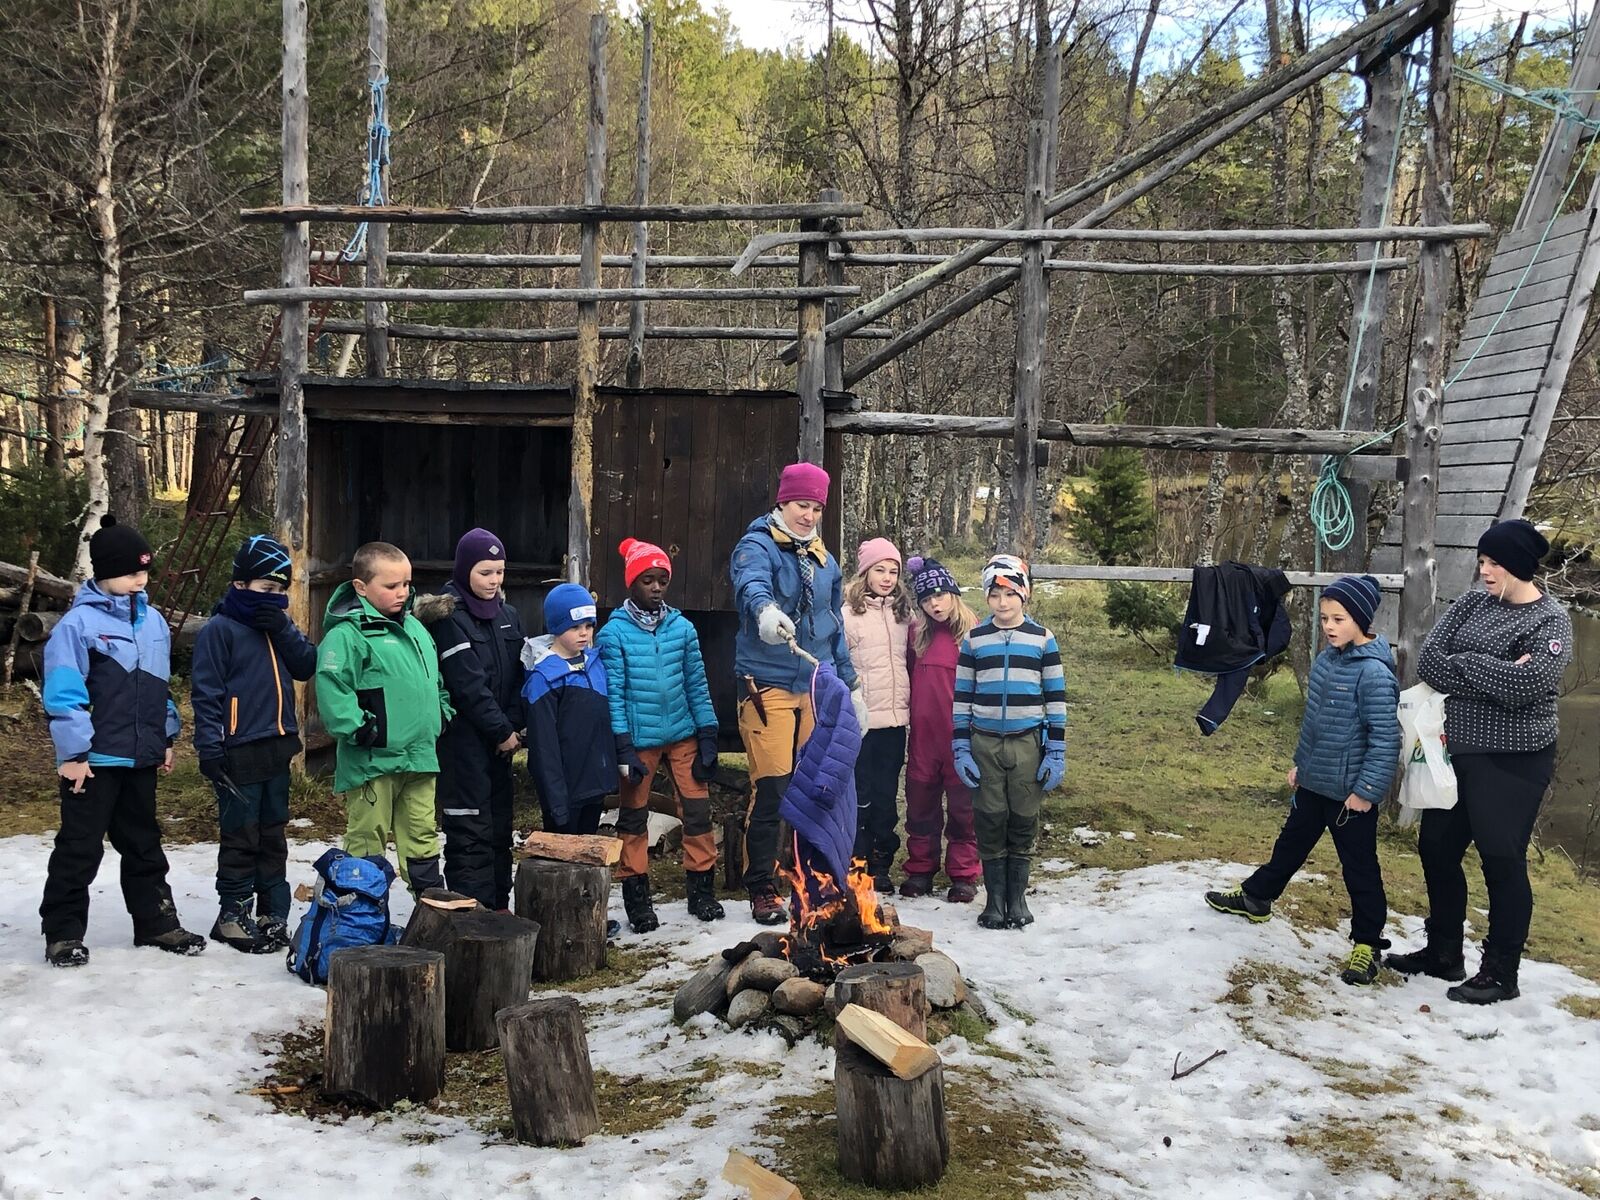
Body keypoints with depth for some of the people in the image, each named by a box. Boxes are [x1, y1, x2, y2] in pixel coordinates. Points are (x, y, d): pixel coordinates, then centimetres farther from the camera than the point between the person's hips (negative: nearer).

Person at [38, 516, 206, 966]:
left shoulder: (153, 621, 8)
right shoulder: (79, 623, -13)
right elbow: (63, 694, -15)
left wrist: (166, 738, 17)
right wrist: (72, 752, -16)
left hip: (142, 757, 6)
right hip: (95, 759, -6)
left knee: (143, 844, 16)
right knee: (79, 848, 3)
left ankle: (156, 922, 26)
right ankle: (63, 932, 13)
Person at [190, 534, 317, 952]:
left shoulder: (278, 625, 12)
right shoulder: (220, 629, -8)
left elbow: (307, 666, 2)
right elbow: (206, 691, -11)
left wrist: (283, 630, -11)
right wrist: (210, 747, -15)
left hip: (277, 747, 7)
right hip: (239, 753, -7)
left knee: (273, 835, 13)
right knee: (241, 837, 0)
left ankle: (273, 913, 21)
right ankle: (233, 915, 10)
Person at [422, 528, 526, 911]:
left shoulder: (507, 615, 11)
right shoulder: (450, 618, -11)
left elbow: (517, 676, 10)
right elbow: (468, 685, -15)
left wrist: (514, 725, -4)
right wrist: (503, 731, -12)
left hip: (500, 738, 7)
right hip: (463, 737, -7)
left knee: (499, 825, 11)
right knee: (470, 829, -6)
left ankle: (498, 908, 20)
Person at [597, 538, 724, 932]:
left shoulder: (682, 628, 1)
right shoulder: (614, 633, -6)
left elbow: (697, 685, 4)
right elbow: (613, 693, -8)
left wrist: (708, 737, 1)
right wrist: (622, 749, -12)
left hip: (682, 735, 2)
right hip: (639, 738, -2)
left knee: (697, 809, 3)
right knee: (634, 816, 8)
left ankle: (702, 889, 17)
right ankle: (637, 897, 20)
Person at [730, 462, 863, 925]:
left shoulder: (824, 559, 16)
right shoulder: (757, 547, -5)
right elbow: (750, 585, -29)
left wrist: (850, 685, 20)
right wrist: (765, 610, -52)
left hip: (817, 688, 6)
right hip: (768, 686, -6)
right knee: (771, 790, -8)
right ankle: (762, 889, 3)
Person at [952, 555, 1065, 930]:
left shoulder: (1042, 638, 2)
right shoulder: (974, 640, 4)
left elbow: (1056, 696, 3)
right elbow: (961, 696, 6)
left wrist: (1056, 751, -1)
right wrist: (960, 748, 1)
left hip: (1028, 743, 0)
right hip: (984, 744, 1)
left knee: (1023, 822, 5)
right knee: (990, 822, 3)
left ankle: (1018, 897, 18)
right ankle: (994, 899, 13)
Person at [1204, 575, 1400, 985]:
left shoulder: (1374, 673, -23)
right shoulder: (1326, 660, 3)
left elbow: (1386, 739, -23)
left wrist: (1366, 790, -22)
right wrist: (1301, 763, 22)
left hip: (1351, 793, -8)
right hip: (1314, 783, 8)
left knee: (1359, 866, 5)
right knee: (1291, 844, 25)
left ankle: (1367, 943, 18)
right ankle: (1255, 897, 43)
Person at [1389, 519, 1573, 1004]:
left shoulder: (1550, 621, -9)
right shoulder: (1471, 605, 6)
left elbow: (1527, 682, -26)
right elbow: (1427, 660, -6)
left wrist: (1462, 664, -15)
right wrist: (1496, 675, -16)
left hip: (1511, 761, -7)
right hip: (1455, 749, 7)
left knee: (1502, 860, 0)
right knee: (1437, 849, 14)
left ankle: (1501, 974, 14)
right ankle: (1443, 953, 31)